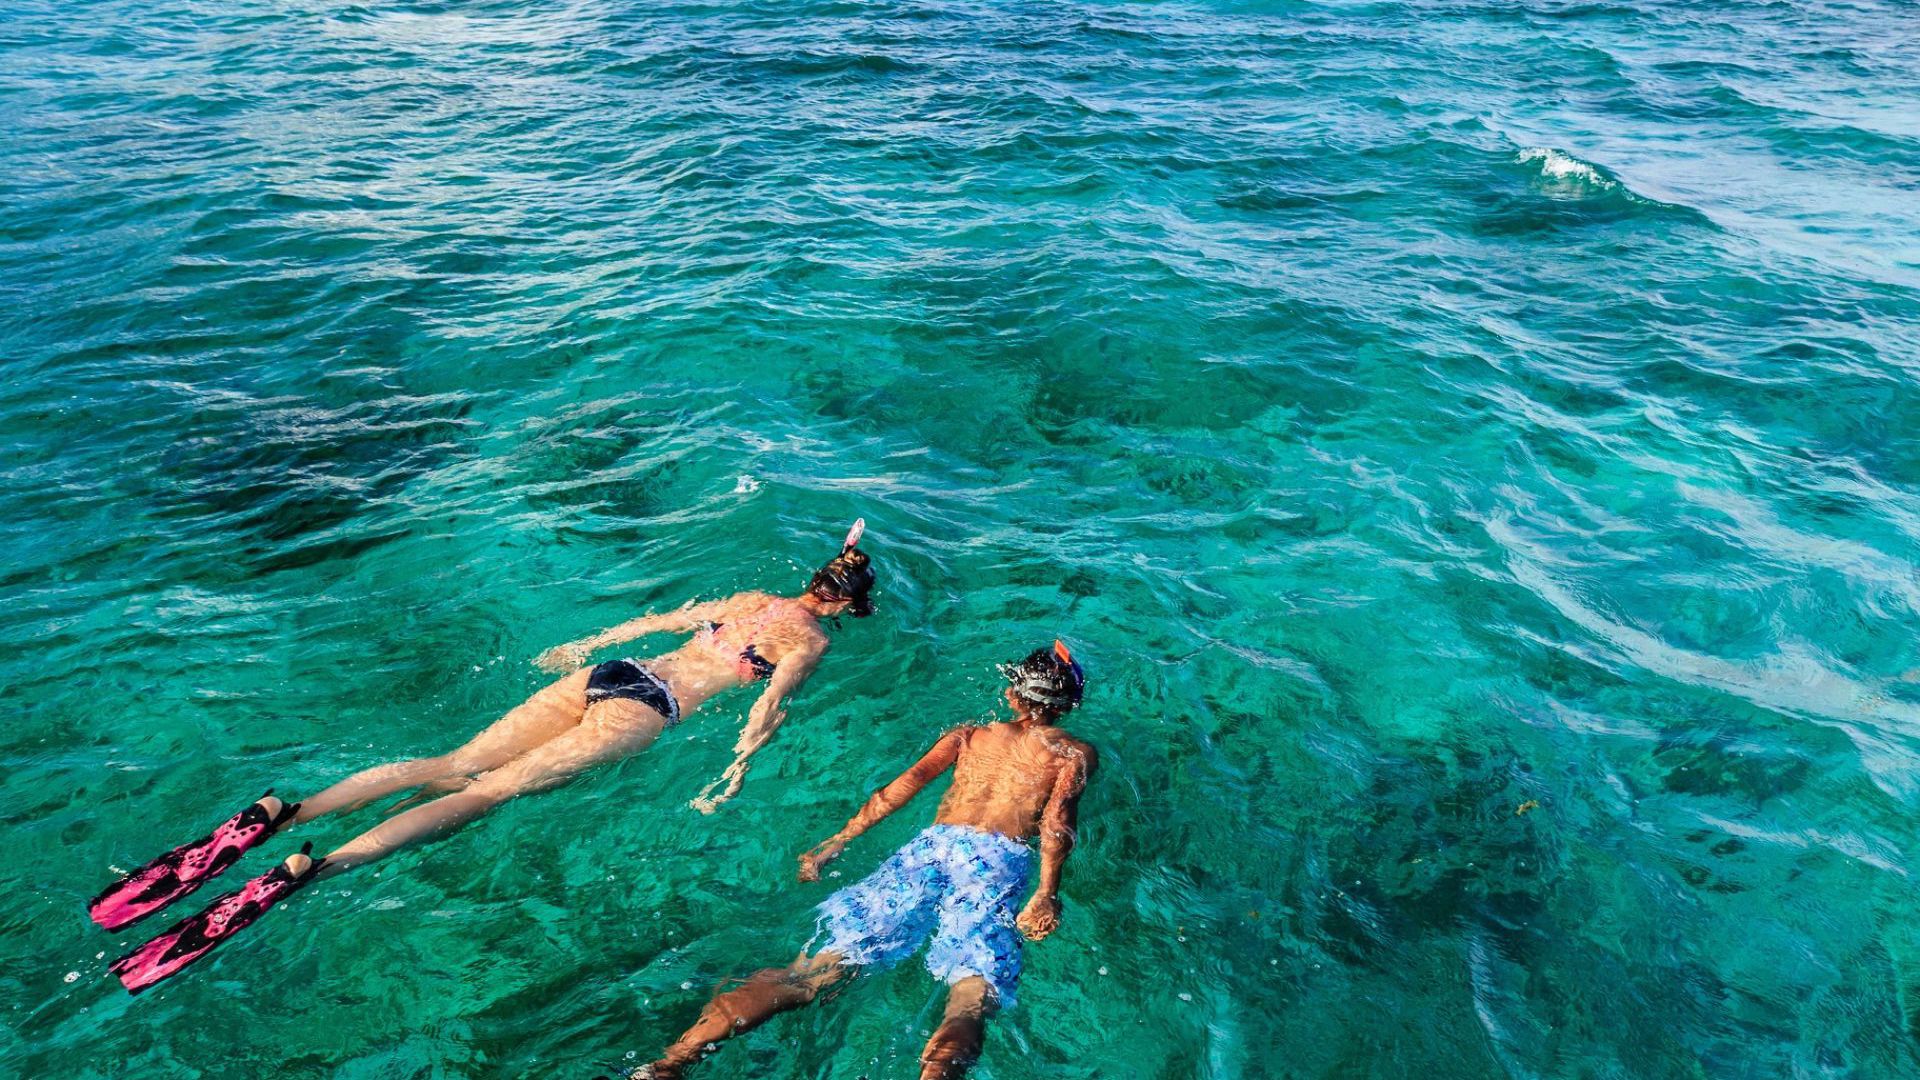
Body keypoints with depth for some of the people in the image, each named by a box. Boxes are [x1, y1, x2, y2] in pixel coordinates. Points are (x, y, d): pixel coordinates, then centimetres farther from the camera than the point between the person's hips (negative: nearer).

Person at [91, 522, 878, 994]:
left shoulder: (751, 599, 25)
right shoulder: (812, 641, 5)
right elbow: (769, 705, -12)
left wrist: (584, 646, 40)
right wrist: (736, 771, -14)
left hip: (603, 676, 6)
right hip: (643, 707, -6)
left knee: (451, 767, -3)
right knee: (490, 790, -15)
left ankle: (277, 815, -16)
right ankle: (307, 870, -27)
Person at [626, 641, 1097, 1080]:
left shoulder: (967, 735, 26)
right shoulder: (1076, 754, 20)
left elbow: (906, 783, 14)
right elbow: (1057, 819, 0)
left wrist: (835, 842, 15)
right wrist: (1046, 894, -12)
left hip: (926, 847, 2)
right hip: (997, 859, -2)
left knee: (821, 963, -4)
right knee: (971, 994, -21)